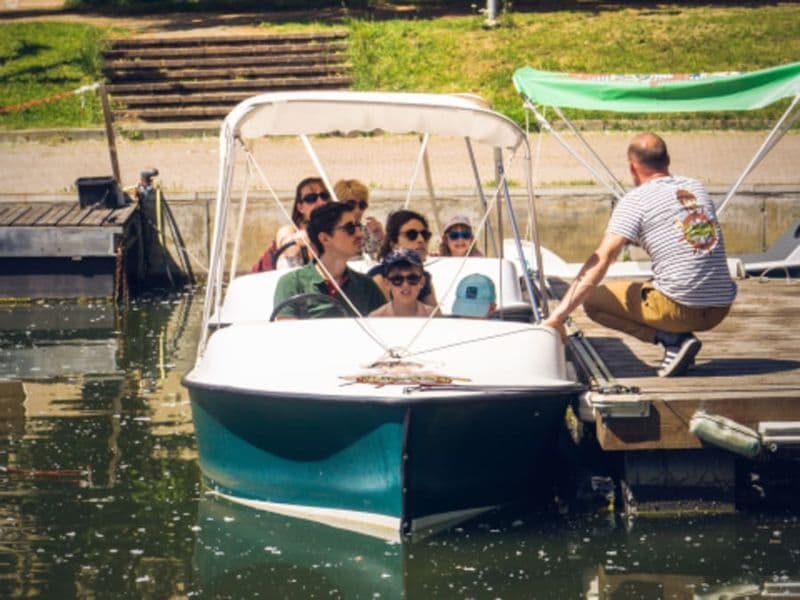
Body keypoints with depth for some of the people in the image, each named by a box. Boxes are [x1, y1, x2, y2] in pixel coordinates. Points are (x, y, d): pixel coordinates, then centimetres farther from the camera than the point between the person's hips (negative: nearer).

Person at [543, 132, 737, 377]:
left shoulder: (636, 200, -5)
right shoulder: (696, 187, 15)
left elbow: (601, 260, -13)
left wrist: (558, 315, -14)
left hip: (680, 308, -7)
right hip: (721, 309, 7)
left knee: (591, 299, 7)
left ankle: (672, 339, -6)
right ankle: (679, 337, 8)